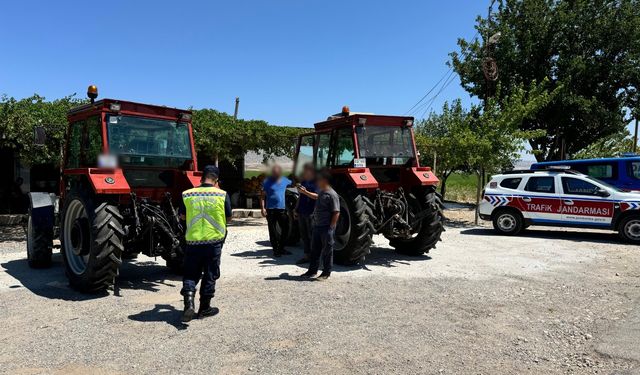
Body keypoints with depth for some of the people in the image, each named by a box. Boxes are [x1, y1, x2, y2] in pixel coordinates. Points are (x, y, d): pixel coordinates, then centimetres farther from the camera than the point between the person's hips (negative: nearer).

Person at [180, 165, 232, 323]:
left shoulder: (187, 194, -1)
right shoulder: (222, 195, -7)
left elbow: (183, 216, 11)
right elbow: (228, 217, 3)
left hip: (193, 240, 1)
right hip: (214, 240, -1)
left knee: (190, 275, 12)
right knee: (210, 275, 13)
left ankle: (189, 304, -6)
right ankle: (204, 308, 22)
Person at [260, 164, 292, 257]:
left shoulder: (285, 180, 8)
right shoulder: (267, 181, -3)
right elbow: (262, 196, -3)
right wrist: (262, 208, -12)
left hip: (282, 209, 4)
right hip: (270, 209, -4)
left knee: (285, 229, 9)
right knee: (273, 231, 2)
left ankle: (281, 248, 23)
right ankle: (275, 250, 12)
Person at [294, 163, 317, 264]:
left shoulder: (316, 183, -9)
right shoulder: (303, 182, 15)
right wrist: (296, 210, 18)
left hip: (310, 213, -8)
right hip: (301, 213, 8)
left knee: (311, 235, -1)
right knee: (304, 235, 11)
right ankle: (306, 255, 20)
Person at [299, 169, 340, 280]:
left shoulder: (331, 195, -18)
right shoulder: (322, 192, 10)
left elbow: (336, 213, -19)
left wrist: (331, 227, -19)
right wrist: (305, 192, 32)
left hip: (327, 228, -9)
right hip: (317, 226, 9)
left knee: (327, 251, 3)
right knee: (315, 249, 15)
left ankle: (326, 273, 14)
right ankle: (312, 270, 26)